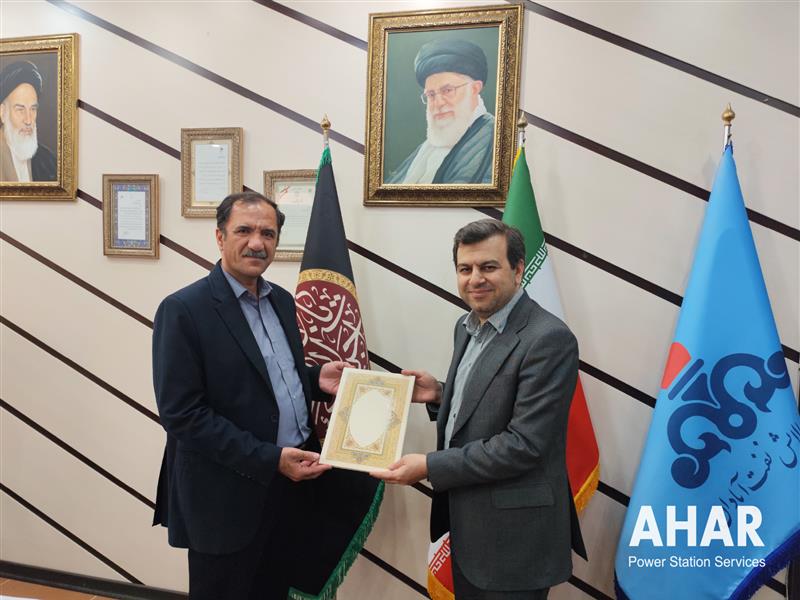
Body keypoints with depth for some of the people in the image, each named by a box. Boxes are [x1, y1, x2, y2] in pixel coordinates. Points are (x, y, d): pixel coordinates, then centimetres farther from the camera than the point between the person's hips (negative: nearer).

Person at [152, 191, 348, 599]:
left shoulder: (282, 300, 7)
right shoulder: (184, 309, -15)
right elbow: (180, 413, -19)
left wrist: (316, 379, -5)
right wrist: (269, 459, -22)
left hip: (291, 485, 7)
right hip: (229, 498, -6)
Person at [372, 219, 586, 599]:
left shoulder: (548, 339, -21)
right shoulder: (467, 326, 6)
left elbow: (523, 444, -24)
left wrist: (430, 466, -21)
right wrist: (439, 395, -3)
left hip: (512, 535, -8)